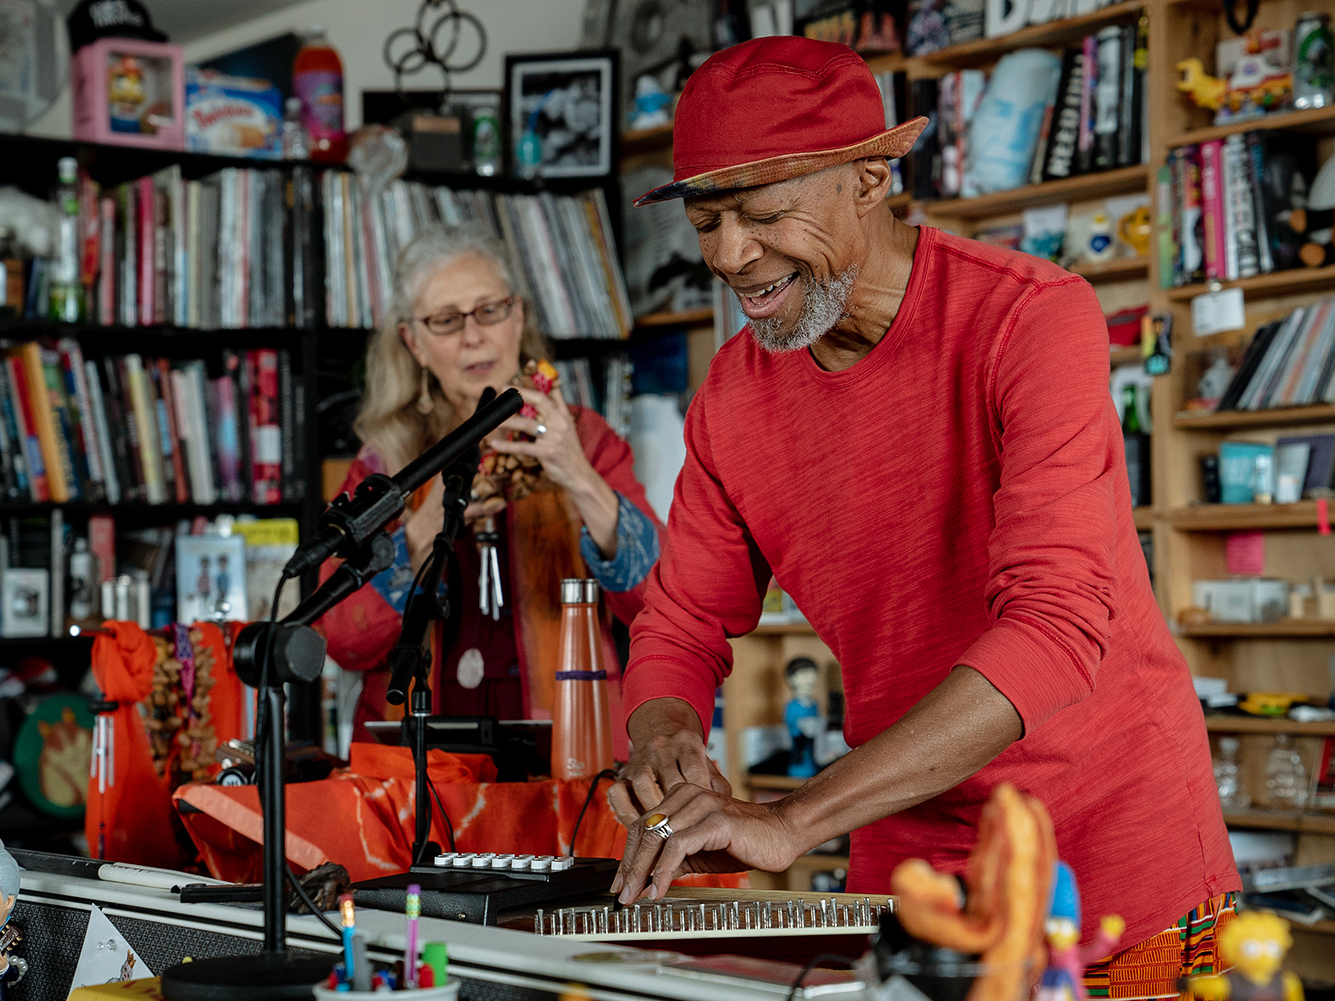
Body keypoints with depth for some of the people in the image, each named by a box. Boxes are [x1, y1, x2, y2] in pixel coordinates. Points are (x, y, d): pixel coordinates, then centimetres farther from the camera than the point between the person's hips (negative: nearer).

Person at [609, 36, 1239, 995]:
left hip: (1113, 848, -4)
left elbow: (1057, 627, -31)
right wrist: (663, 744, -19)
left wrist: (795, 820, -38)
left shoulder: (1034, 318, -20)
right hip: (906, 857, 4)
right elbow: (680, 628, 6)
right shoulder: (732, 397, -2)